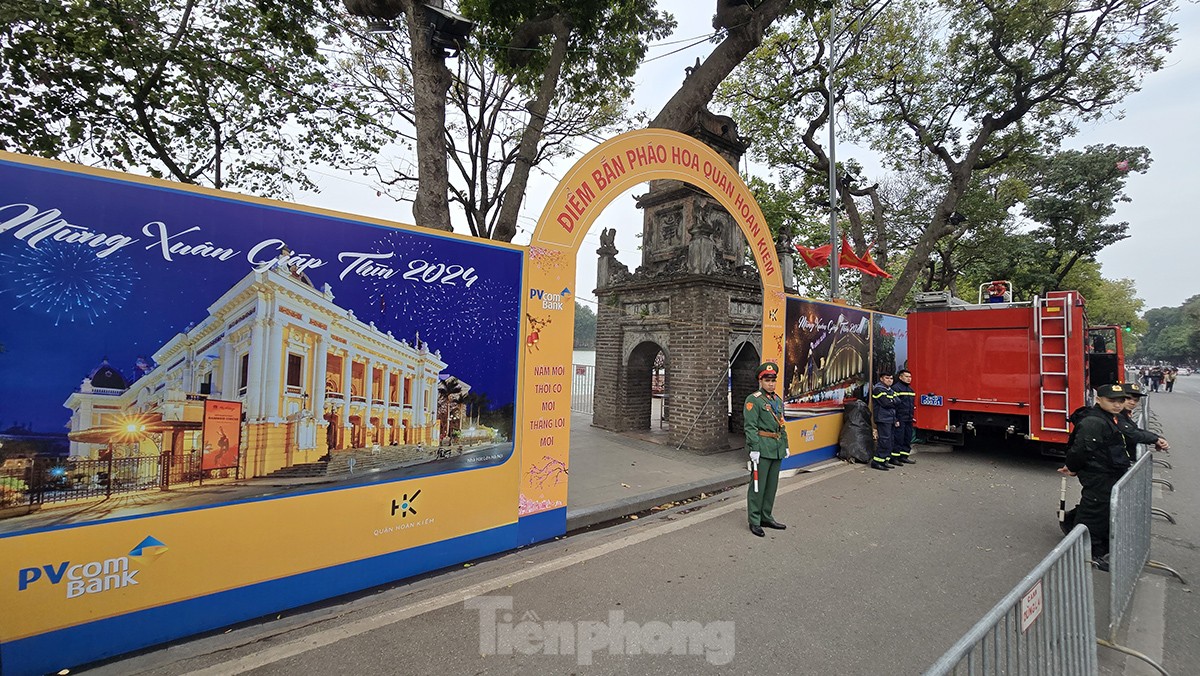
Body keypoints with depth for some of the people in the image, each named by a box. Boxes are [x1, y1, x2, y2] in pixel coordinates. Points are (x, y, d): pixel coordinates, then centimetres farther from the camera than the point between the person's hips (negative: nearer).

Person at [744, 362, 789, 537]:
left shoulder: (778, 400, 15)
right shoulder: (753, 399, -9)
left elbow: (781, 425, 20)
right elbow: (750, 426, -15)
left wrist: (785, 445, 16)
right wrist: (754, 449, -19)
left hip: (777, 449, 8)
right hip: (762, 447, -8)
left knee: (772, 485, 14)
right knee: (758, 485, -2)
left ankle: (766, 517, 27)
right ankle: (754, 521, 8)